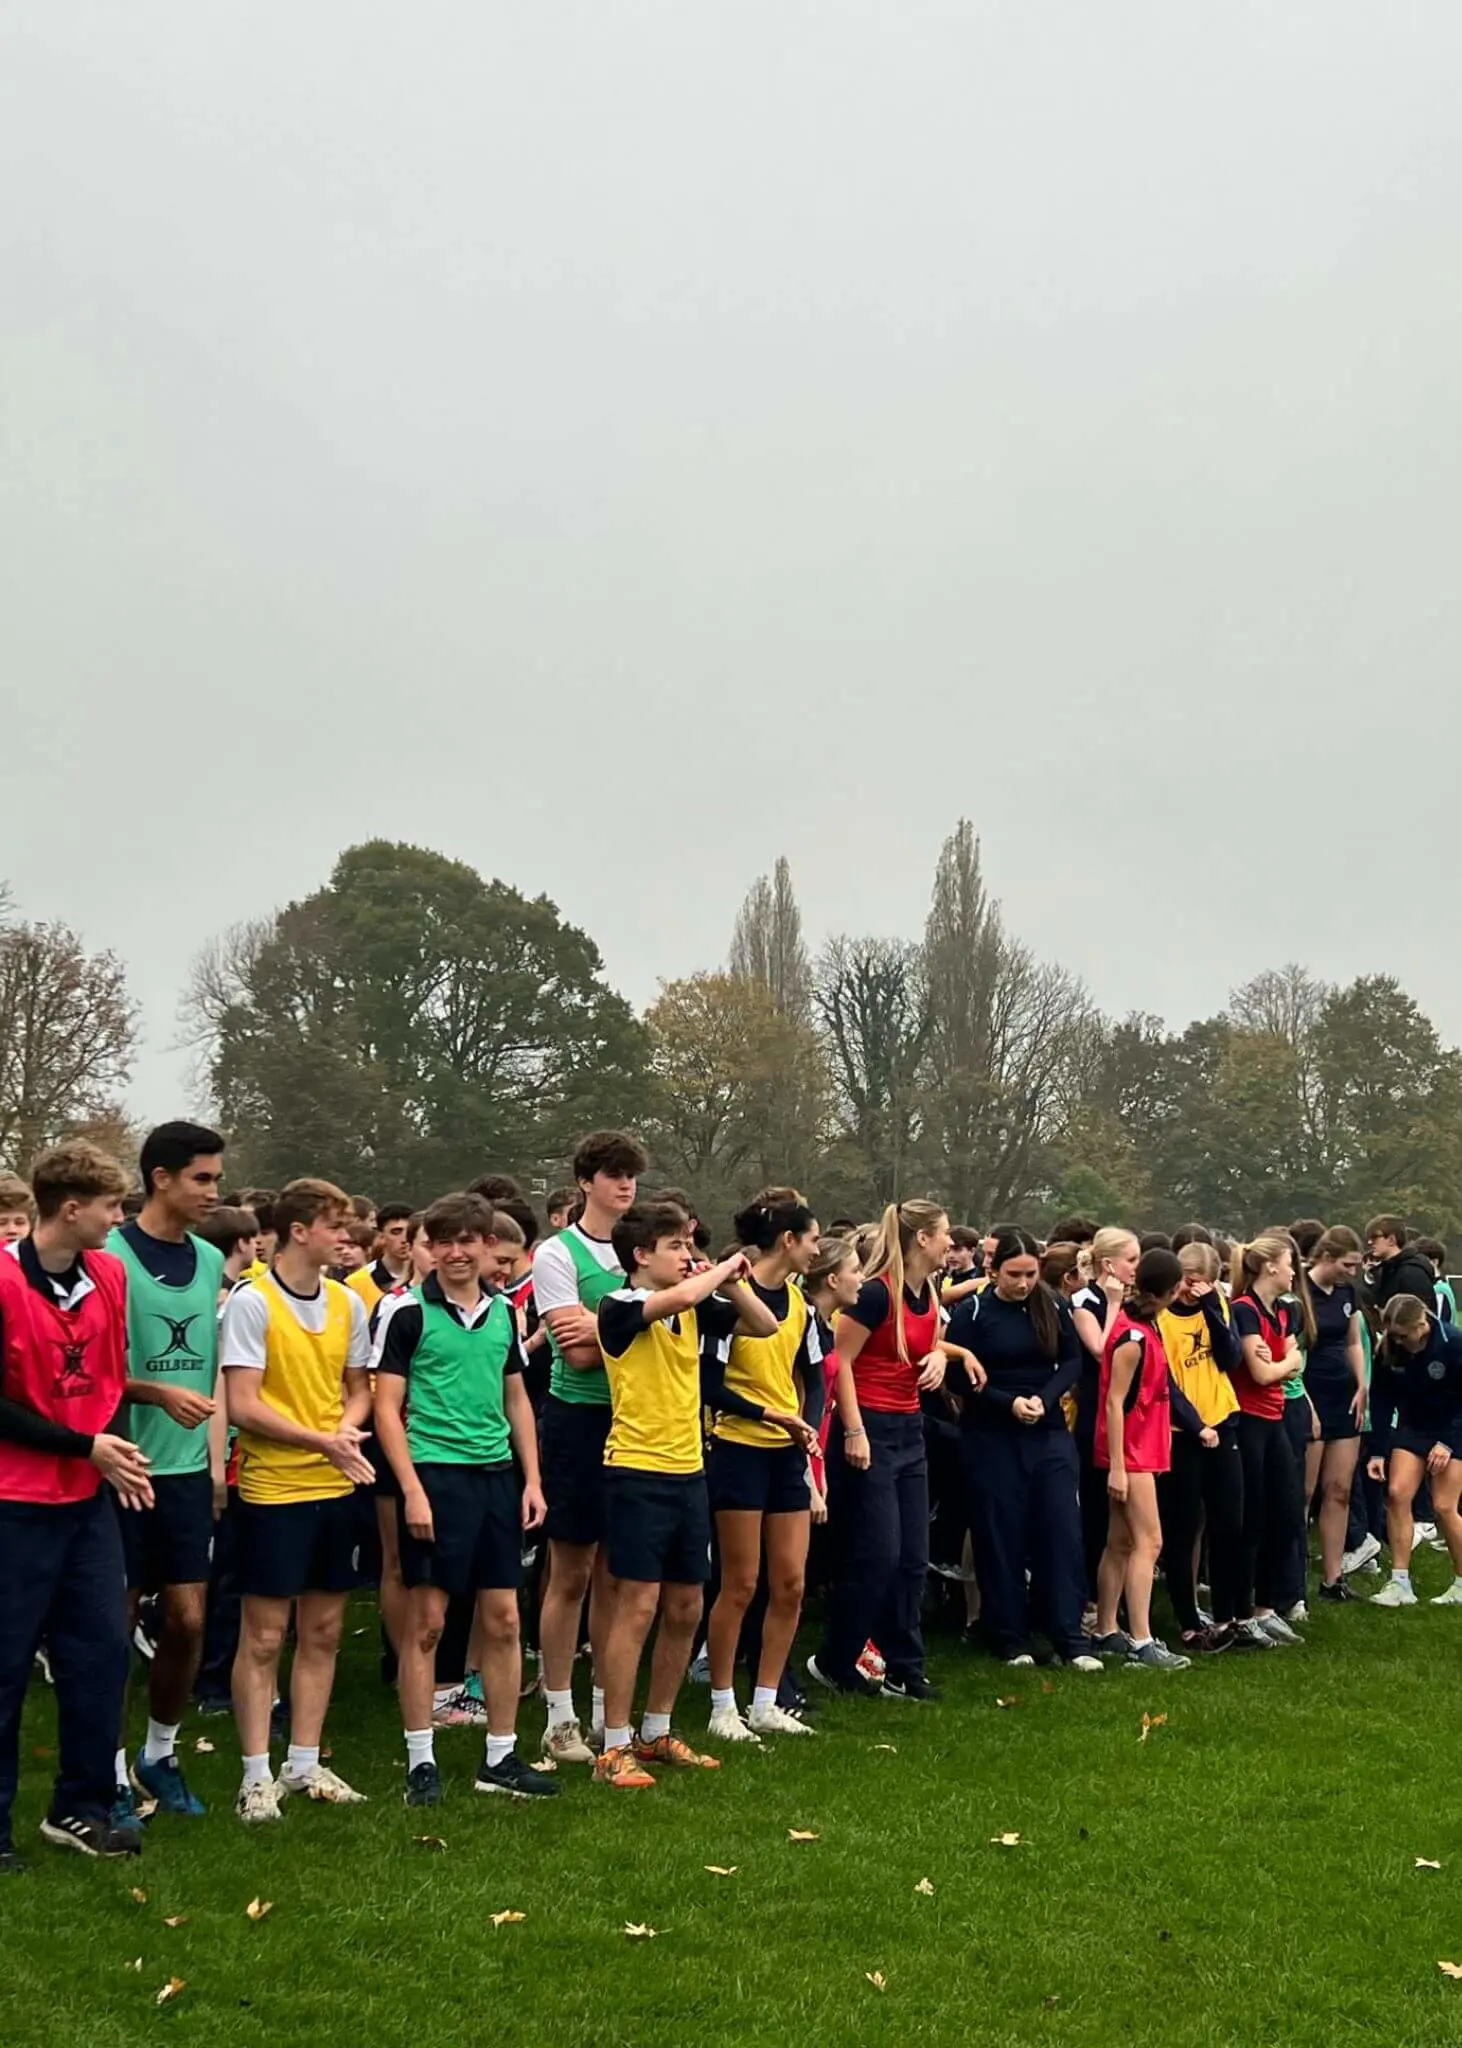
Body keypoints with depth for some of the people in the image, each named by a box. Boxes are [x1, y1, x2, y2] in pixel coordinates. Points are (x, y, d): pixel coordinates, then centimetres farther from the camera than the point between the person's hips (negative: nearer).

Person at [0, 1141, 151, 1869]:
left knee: (101, 1649, 7)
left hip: (89, 1498, 6)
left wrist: (113, 1451, -2)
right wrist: (86, 1447, -14)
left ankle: (80, 1808, 21)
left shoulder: (108, 1275, 4)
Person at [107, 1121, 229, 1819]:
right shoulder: (111, 1254, -10)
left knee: (188, 1619, 7)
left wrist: (217, 1460, 12)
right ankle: (111, 1767, 18)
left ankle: (159, 1755, 25)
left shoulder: (210, 1260, 9)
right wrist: (158, 1393, -22)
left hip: (189, 1468, 5)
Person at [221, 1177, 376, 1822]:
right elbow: (241, 1406, -15)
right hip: (272, 1488, -6)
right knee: (263, 1636, 0)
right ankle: (257, 1776, 9)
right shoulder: (251, 1302, -11)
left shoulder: (347, 1303, 7)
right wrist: (322, 1441, -18)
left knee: (323, 1631, 11)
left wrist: (348, 1427, -7)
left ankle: (304, 1764, 22)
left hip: (336, 1486, 6)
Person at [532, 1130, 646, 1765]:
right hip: (578, 1420, -5)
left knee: (615, 1573, 11)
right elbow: (579, 1353, -15)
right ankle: (559, 1719, 11)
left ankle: (607, 1711, 21)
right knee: (571, 1575, 2)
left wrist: (601, 1326, -15)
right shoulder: (557, 1253, -7)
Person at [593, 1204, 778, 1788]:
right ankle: (614, 1748, 2)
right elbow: (677, 1297, -31)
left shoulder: (695, 1309, 9)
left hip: (688, 1472, 7)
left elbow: (764, 1325, 16)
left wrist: (731, 1281, 0)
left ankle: (656, 1733, 26)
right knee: (637, 1605, -6)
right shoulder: (620, 1306, -12)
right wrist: (726, 1267, -13)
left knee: (685, 1609, 12)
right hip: (637, 1472, -7)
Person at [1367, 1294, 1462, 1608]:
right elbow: (1383, 1400, -6)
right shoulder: (1389, 1348, -13)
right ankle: (1400, 1583, -4)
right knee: (1396, 1493, -10)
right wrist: (1377, 1451, -9)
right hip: (1413, 1427, 4)